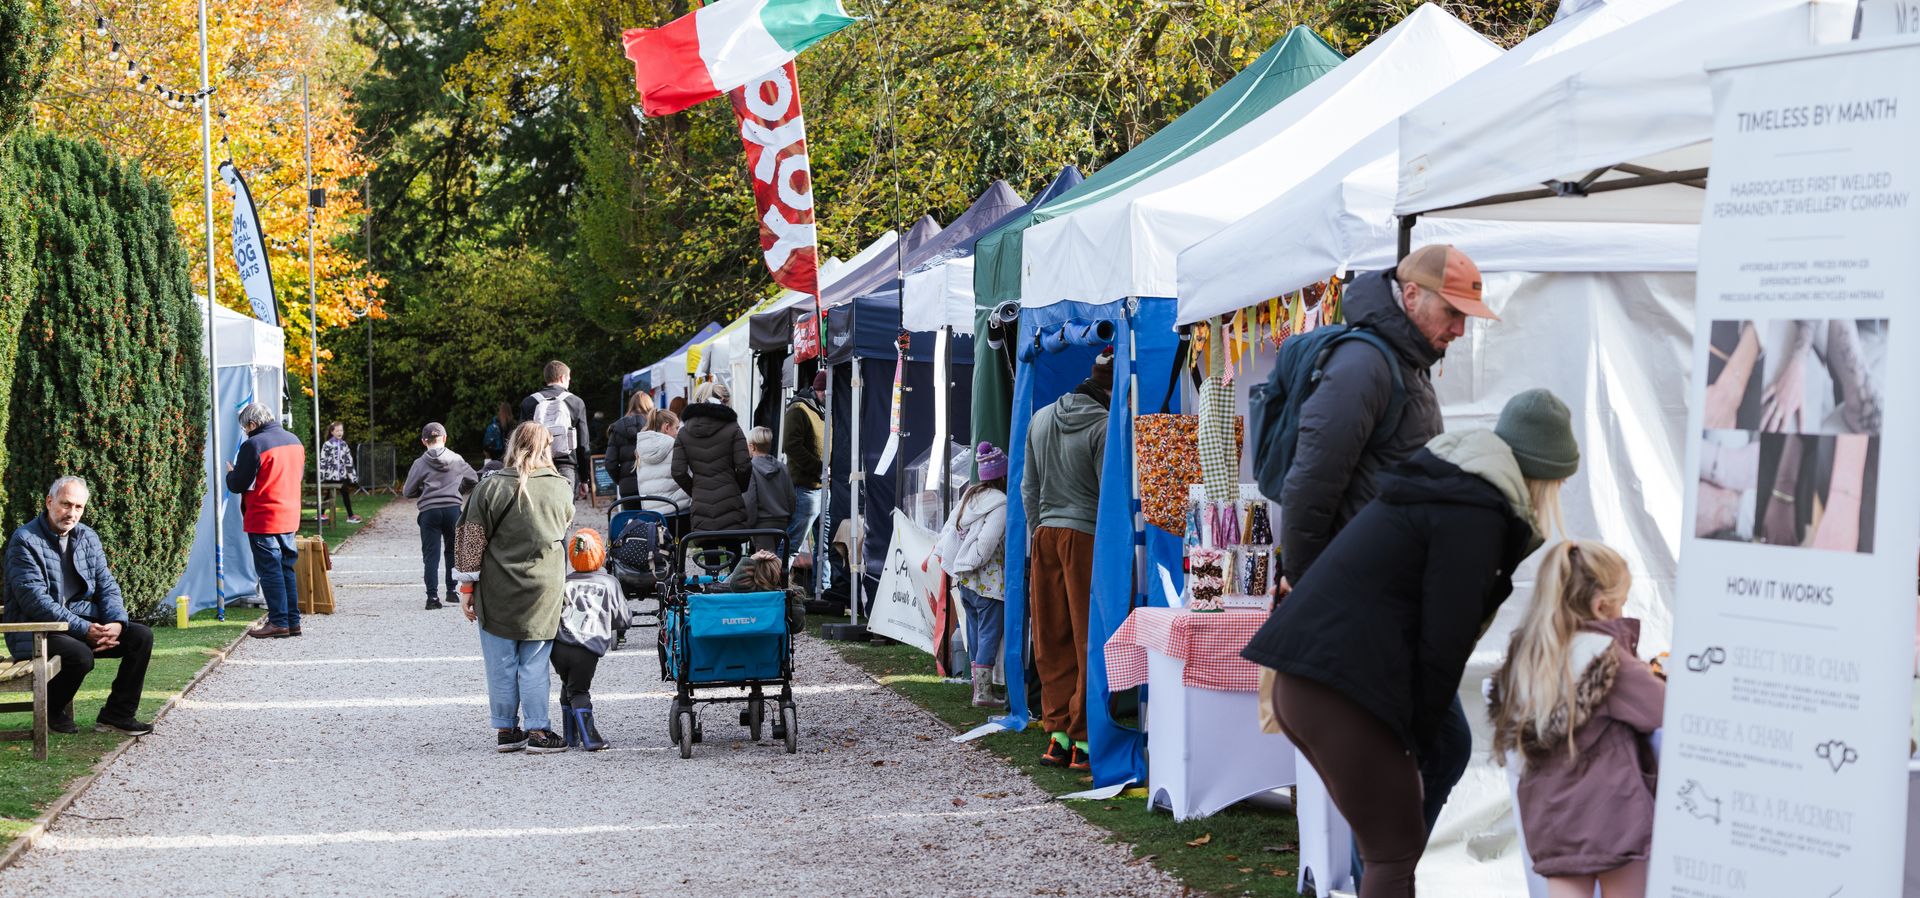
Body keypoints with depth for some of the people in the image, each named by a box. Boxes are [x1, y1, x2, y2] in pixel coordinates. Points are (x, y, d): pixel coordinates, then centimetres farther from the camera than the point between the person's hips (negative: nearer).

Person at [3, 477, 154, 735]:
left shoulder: (87, 537, 10)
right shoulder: (25, 540, -12)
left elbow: (106, 585, 9)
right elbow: (35, 600, -19)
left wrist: (117, 622, -13)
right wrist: (84, 630, -24)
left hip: (85, 621, 7)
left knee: (142, 636, -10)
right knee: (80, 655, -34)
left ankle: (118, 713, 1)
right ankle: (51, 712, -4)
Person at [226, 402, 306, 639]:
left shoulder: (253, 445, -15)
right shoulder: (294, 440, 9)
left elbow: (238, 485, -12)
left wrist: (230, 473, 9)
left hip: (263, 520, -7)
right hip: (289, 517, 7)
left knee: (270, 571, -2)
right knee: (286, 568, 14)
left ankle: (278, 622, -2)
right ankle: (293, 620, 15)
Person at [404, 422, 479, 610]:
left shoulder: (420, 463, 0)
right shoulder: (456, 459, 6)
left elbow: (408, 492, 4)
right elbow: (473, 479, 19)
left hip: (429, 511, -2)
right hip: (453, 509, 2)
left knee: (431, 555, 0)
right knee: (452, 551, 17)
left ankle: (432, 596, -9)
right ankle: (452, 590, 17)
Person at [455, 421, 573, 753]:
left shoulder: (491, 488, -8)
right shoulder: (562, 488, -3)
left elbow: (473, 542, -5)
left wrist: (467, 588, 2)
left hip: (497, 592, -1)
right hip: (543, 590, 1)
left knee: (501, 664, 9)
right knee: (534, 663, 8)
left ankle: (505, 730, 15)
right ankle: (537, 730, 8)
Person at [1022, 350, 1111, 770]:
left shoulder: (1042, 418, 11)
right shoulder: (1105, 427, -11)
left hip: (1046, 533, 6)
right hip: (1087, 536, -6)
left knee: (1052, 641, 9)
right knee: (1089, 641, -2)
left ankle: (1058, 733, 10)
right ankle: (1082, 740, -1)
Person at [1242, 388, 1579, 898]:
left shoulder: (1447, 484, 20)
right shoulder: (1474, 516, -10)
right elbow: (1444, 640, -14)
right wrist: (1422, 737, -4)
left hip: (1298, 679, 10)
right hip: (1343, 691, -10)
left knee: (1391, 840, 20)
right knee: (1396, 850, -1)